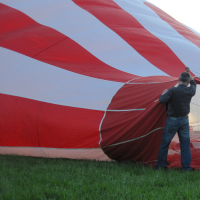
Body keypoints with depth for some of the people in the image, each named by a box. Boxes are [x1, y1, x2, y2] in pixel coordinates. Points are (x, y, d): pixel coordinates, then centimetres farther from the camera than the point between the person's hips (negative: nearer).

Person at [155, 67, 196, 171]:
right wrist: (188, 73, 23)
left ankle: (160, 165, 15)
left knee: (165, 143, 9)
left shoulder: (173, 90, -19)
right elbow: (193, 84, 19)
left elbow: (162, 100, -22)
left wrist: (164, 93, -3)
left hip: (172, 120, -3)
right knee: (185, 144, 10)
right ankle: (186, 167, 10)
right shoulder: (190, 91, -4)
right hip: (184, 120, 3)